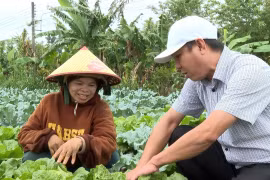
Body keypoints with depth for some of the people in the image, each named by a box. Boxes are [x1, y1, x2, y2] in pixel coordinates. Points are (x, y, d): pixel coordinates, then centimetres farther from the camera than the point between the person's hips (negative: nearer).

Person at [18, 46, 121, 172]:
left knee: (111, 156, -27)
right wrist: (48, 137, -26)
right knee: (30, 159, -27)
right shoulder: (49, 101, -7)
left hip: (85, 163, -1)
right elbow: (24, 134, -4)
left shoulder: (100, 108, -14)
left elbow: (109, 143, -29)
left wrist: (82, 142, -50)